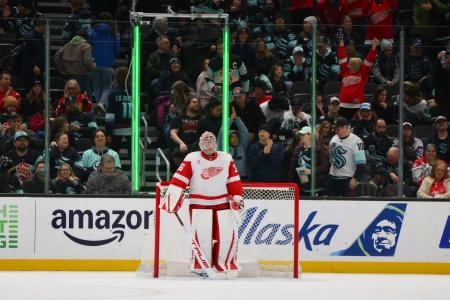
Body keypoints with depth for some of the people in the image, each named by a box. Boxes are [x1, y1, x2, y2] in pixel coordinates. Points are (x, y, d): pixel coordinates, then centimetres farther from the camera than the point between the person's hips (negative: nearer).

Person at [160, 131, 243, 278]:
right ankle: (200, 266, 0)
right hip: (199, 204, -3)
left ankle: (226, 265, 10)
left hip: (222, 203, 3)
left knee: (228, 234, -6)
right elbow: (179, 180, -10)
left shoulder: (226, 159, 7)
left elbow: (234, 181, 12)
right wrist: (172, 200, -17)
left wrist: (237, 198, 4)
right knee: (202, 235, -14)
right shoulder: (192, 159, -4)